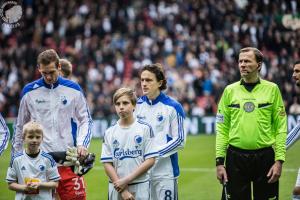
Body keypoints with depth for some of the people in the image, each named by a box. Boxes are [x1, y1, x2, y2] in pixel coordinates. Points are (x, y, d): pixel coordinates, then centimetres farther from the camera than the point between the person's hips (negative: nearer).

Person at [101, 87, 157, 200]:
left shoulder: (145, 128, 1)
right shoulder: (109, 133, 6)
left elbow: (150, 160, -4)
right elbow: (107, 164, 2)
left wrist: (126, 180, -12)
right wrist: (122, 190, -10)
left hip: (140, 187, -2)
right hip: (116, 188, 2)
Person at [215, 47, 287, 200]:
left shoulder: (272, 89, 2)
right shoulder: (230, 90, 6)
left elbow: (281, 128, 0)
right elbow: (222, 129, 6)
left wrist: (279, 160, -8)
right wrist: (219, 161, -1)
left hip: (265, 157, -1)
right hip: (235, 157, 1)